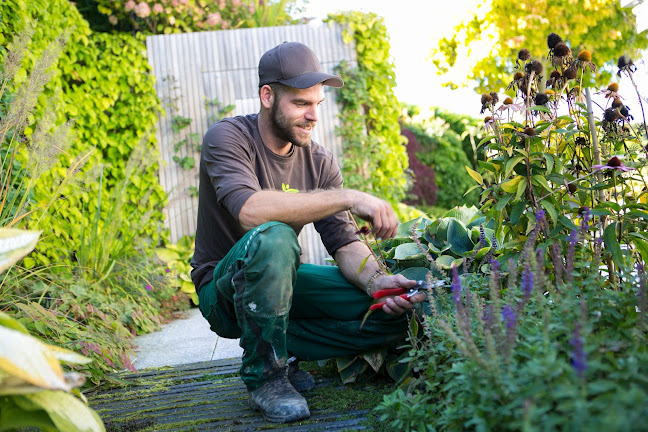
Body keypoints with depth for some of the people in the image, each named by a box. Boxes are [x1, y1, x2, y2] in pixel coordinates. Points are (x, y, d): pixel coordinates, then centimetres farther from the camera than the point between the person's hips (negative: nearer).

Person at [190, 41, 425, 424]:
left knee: (393, 312, -13)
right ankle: (264, 375, -19)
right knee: (272, 238, -39)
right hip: (223, 290, -5)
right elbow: (250, 211, -36)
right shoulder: (227, 138, -16)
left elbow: (344, 242, -7)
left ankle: (282, 348, 2)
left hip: (280, 284, 5)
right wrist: (348, 198, -37)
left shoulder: (320, 162, 0)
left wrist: (376, 281, -28)